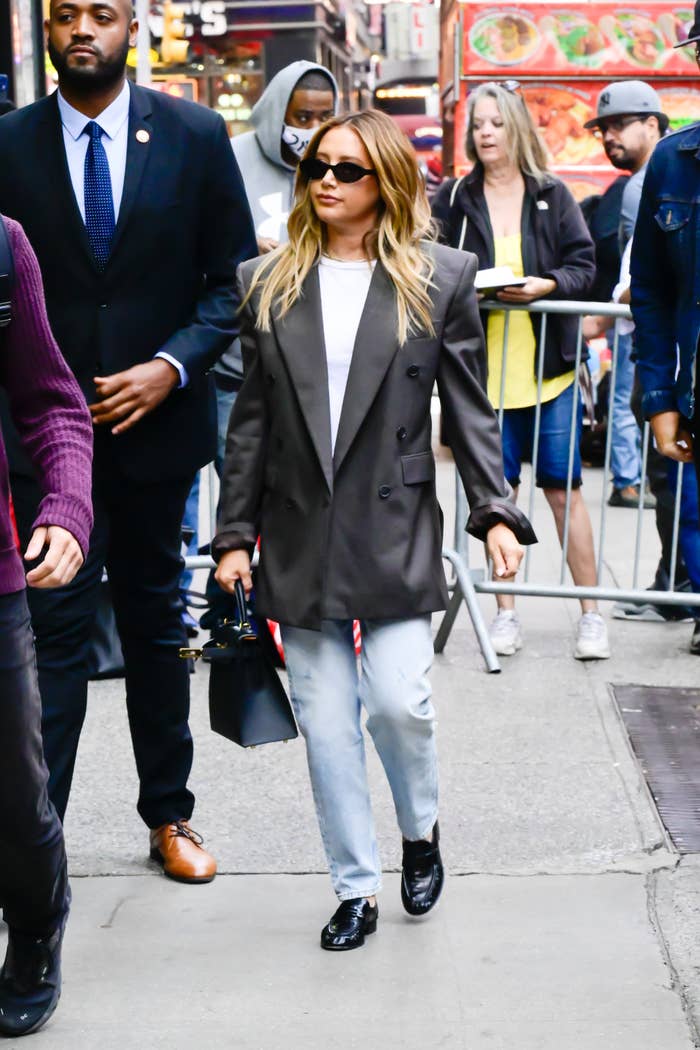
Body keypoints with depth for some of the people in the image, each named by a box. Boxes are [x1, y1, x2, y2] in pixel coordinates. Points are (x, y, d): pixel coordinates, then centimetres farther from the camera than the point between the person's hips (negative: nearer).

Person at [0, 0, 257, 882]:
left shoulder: (195, 136, -2)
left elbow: (234, 278, -1)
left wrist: (172, 366, -14)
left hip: (156, 421, 1)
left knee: (156, 625, 15)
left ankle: (167, 817, 29)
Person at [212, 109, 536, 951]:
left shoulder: (440, 280, 2)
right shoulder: (270, 283, 7)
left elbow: (469, 410, 2)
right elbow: (251, 418, 6)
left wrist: (495, 512, -9)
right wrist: (235, 533, 3)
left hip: (395, 530, -2)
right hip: (300, 535, 2)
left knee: (399, 700, -8)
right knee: (324, 721, 5)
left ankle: (421, 830, 25)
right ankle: (355, 889, 21)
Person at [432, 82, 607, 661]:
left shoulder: (553, 195, 5)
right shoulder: (453, 199, 5)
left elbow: (583, 265, 2)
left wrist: (547, 285, -16)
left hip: (548, 363, -1)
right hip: (485, 367, 1)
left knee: (563, 486, 2)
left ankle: (591, 613, 11)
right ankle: (507, 612, 16)